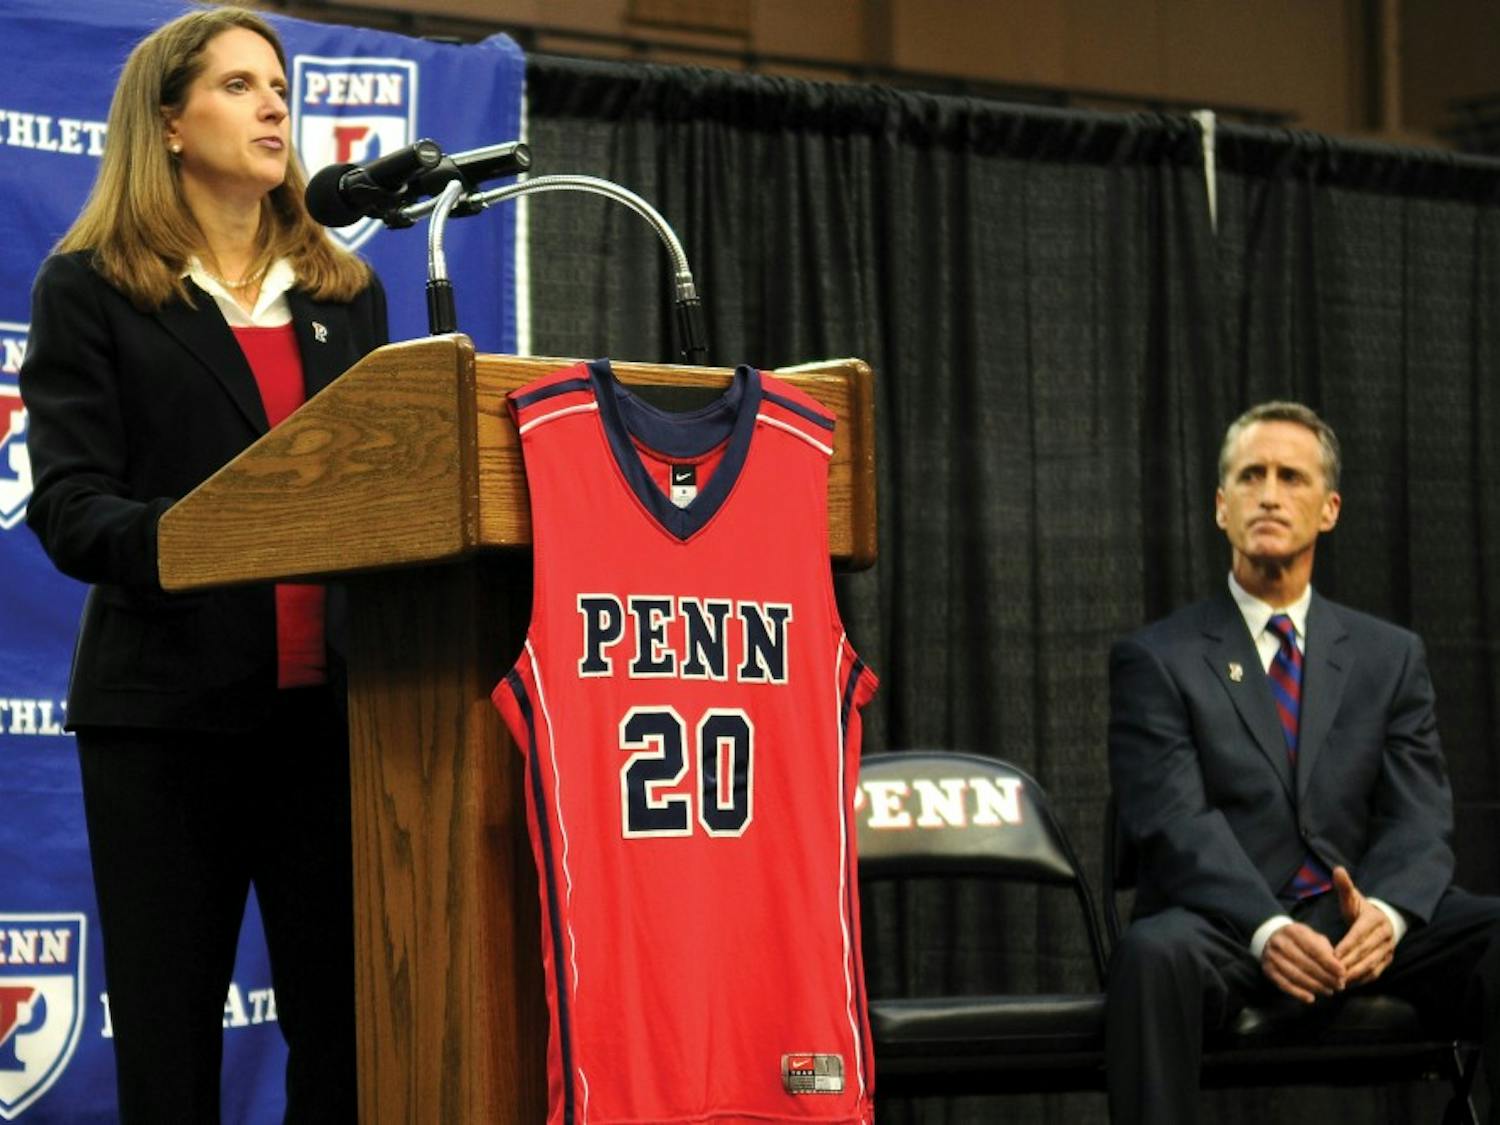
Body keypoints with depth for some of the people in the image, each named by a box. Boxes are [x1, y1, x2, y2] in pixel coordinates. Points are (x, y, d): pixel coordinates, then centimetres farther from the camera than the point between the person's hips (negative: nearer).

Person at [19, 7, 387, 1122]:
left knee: (349, 1025, 2)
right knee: (167, 1034, 0)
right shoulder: (90, 290, 4)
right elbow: (66, 506, -6)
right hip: (168, 703, -3)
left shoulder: (346, 295, 18)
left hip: (330, 697, 4)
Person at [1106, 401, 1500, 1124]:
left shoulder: (1390, 657, 16)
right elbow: (1177, 821, -8)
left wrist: (1388, 911, -20)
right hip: (1225, 923, -3)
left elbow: (1418, 819, 5)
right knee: (1153, 953, -37)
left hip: (1364, 922, 3)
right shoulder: (1156, 659, 6)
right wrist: (1268, 930, -27)